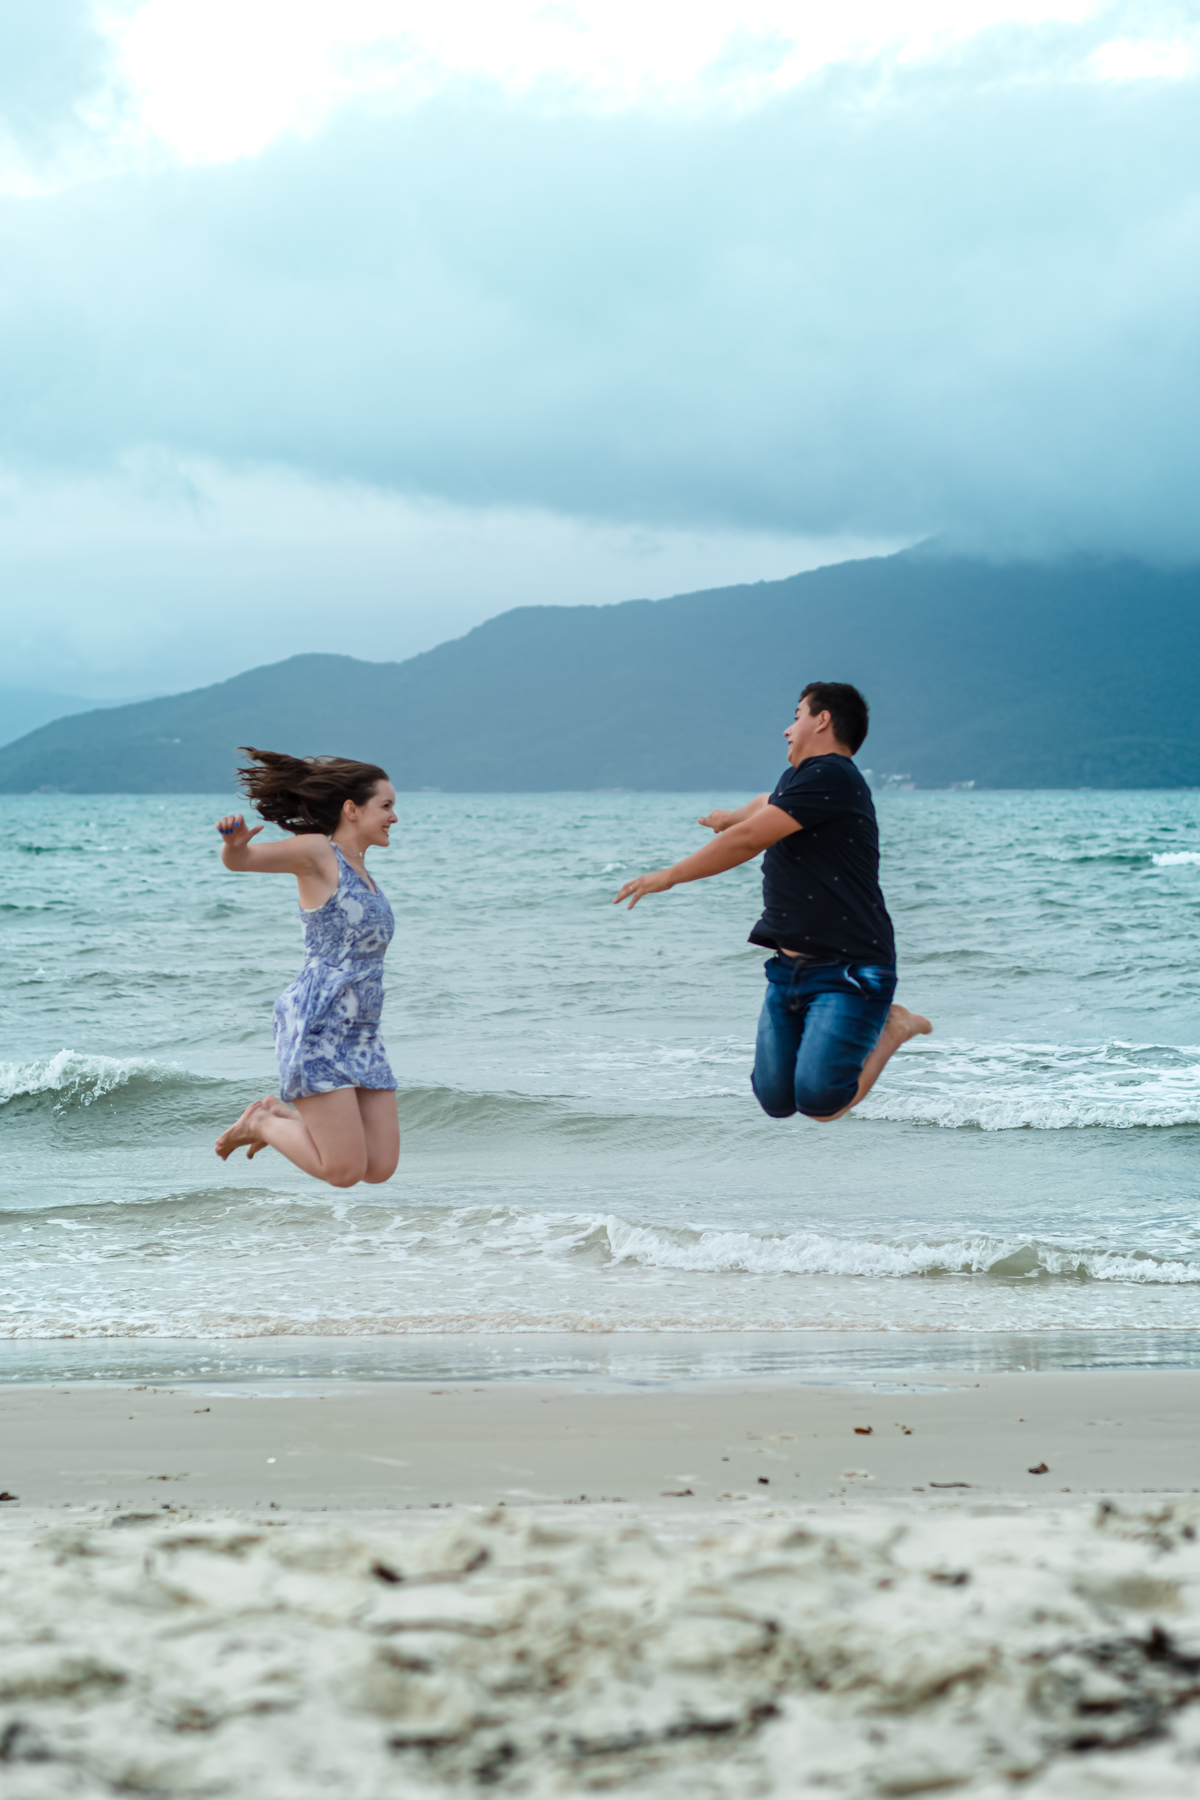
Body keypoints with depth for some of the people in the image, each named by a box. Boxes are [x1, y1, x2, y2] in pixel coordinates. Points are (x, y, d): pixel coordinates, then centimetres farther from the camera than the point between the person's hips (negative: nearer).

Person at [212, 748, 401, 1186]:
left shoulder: (358, 870, 19)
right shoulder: (316, 850, -3)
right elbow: (239, 861, -15)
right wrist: (234, 841, -37)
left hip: (361, 1037, 8)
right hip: (315, 1028, -8)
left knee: (379, 1169, -1)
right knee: (344, 1171, -14)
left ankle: (279, 1113, 18)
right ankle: (262, 1123, 12)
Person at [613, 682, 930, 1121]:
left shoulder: (831, 776, -14)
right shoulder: (796, 780, 17)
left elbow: (750, 839, -17)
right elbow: (766, 804, 44)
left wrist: (668, 877, -9)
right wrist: (731, 817, 67)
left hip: (848, 969, -9)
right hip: (791, 966, 9)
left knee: (817, 1100, -21)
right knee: (775, 1101, 0)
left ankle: (892, 1027, 3)